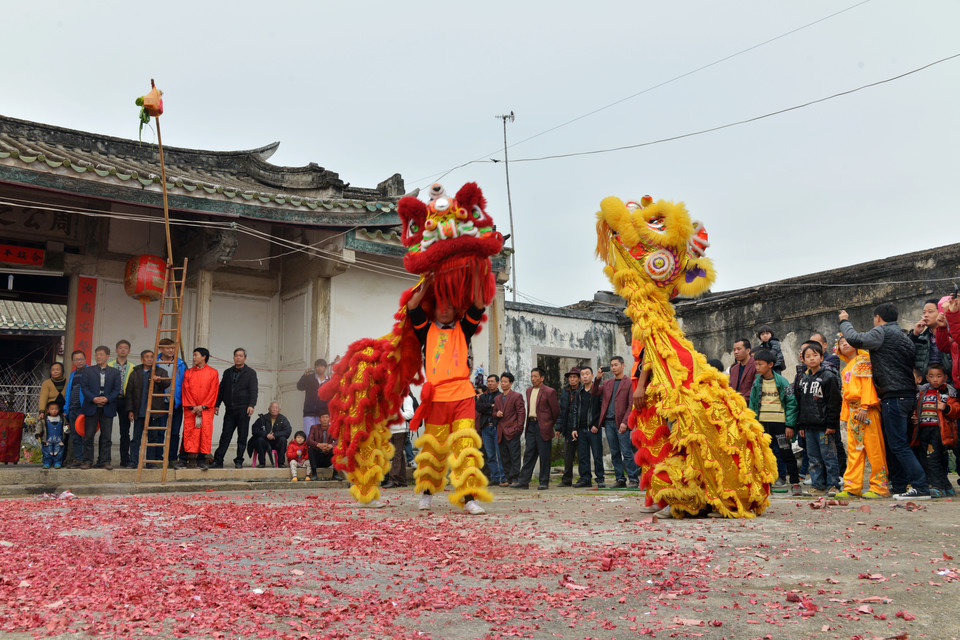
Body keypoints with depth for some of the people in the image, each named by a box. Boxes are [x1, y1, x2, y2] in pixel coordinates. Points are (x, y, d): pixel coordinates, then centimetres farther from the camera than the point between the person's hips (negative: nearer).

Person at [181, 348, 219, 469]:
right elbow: (186, 390, 6)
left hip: (206, 408, -2)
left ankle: (203, 459, -5)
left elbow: (213, 391, 0)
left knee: (206, 432, -8)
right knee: (190, 433, -4)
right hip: (191, 409, 2)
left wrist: (202, 406, -9)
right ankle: (191, 460, 0)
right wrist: (192, 407, -6)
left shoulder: (213, 373, 4)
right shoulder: (188, 372, 12)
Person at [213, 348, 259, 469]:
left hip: (243, 409, -3)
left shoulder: (250, 373, 4)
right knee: (225, 436, 1)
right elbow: (221, 390, 20)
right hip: (230, 409, 3)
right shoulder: (227, 372, 16)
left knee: (242, 436, 0)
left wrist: (252, 405, -18)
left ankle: (239, 461, 7)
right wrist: (216, 404, 11)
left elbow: (253, 390, -5)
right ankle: (218, 461, 3)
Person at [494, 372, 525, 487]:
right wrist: (496, 414, 0)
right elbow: (494, 412, 24)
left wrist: (518, 428, -13)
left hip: (512, 431, -6)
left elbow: (521, 413, -5)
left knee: (514, 456, -5)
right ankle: (507, 479, 14)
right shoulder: (498, 398, 18)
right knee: (504, 458, 8)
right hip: (501, 432, 6)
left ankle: (514, 479, -2)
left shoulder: (517, 396, -1)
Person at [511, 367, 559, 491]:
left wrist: (552, 425, 7)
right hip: (531, 425, 6)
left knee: (544, 456, 0)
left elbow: (555, 411, -2)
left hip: (543, 426, -6)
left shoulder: (549, 391, -8)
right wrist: (529, 422, 17)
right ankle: (523, 481, 8)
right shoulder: (529, 390, 14)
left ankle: (544, 482, 8)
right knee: (528, 454, 6)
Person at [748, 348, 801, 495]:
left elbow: (791, 403, -3)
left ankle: (795, 483, 8)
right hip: (762, 424, 4)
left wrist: (790, 425, -8)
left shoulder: (782, 382, -4)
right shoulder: (757, 383, 7)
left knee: (786, 453, -1)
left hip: (779, 422, -4)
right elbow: (752, 404, 11)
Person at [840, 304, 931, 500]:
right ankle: (898, 485, 20)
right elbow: (913, 362, 23)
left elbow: (855, 339, -20)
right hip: (908, 395, 9)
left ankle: (921, 487, -9)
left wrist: (845, 322, -2)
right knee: (891, 442, 16)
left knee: (898, 445, -7)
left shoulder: (882, 332, -7)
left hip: (894, 396, -9)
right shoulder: (905, 337, 21)